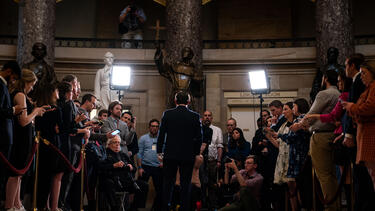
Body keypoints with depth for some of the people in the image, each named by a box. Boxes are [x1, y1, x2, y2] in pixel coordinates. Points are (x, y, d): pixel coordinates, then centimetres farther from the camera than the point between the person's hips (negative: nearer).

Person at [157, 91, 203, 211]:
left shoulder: (167, 114, -3)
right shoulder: (195, 116, -2)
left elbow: (161, 134, -1)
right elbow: (199, 137, 0)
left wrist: (159, 151, 8)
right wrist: (196, 153, 11)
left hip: (170, 155, 0)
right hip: (188, 156, 0)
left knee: (168, 183, 10)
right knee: (185, 184, 6)